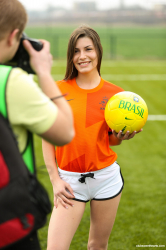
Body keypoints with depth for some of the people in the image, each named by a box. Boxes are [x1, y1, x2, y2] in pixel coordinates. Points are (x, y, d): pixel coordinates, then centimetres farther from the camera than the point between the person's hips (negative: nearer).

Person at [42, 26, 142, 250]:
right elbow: (47, 137, 0)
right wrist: (55, 179, -6)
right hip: (70, 181, -1)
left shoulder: (114, 93, 0)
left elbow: (112, 140, 9)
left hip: (107, 178, 2)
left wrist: (123, 135, -13)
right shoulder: (58, 90, -4)